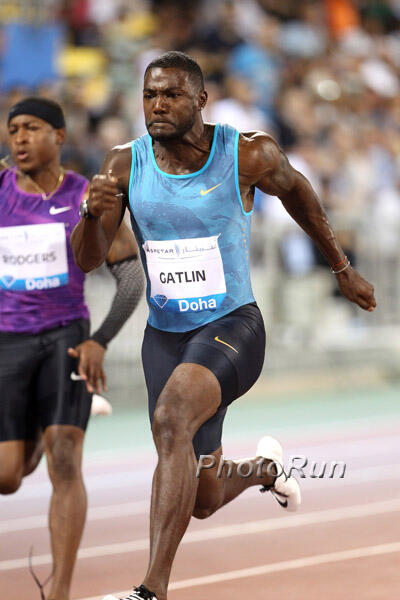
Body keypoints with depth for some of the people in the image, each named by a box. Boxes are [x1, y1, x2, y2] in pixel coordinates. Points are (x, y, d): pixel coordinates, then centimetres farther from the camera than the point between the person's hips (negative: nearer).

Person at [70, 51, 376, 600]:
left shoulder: (248, 154, -10)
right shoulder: (126, 164, -3)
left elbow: (296, 190, 12)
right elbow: (87, 261, -6)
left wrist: (342, 270, 21)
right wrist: (93, 211, -29)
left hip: (232, 326, -4)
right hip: (164, 335, 4)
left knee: (172, 418, -35)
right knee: (203, 500, 9)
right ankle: (264, 469, 48)